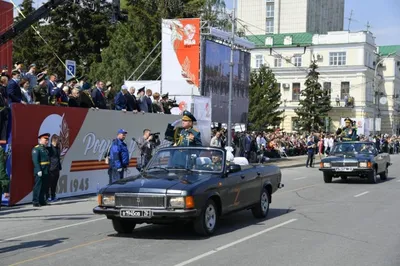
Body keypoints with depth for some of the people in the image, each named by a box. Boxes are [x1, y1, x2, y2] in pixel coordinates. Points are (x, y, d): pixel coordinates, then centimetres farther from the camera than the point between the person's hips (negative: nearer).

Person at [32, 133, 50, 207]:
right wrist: (38, 170, -22)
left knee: (44, 186, 11)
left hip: (46, 171, 8)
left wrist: (48, 170, 14)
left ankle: (42, 201, 18)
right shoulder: (36, 149, -7)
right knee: (38, 186, -6)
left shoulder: (46, 149, 19)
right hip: (40, 171, -8)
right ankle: (35, 202, -4)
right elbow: (35, 160, -15)